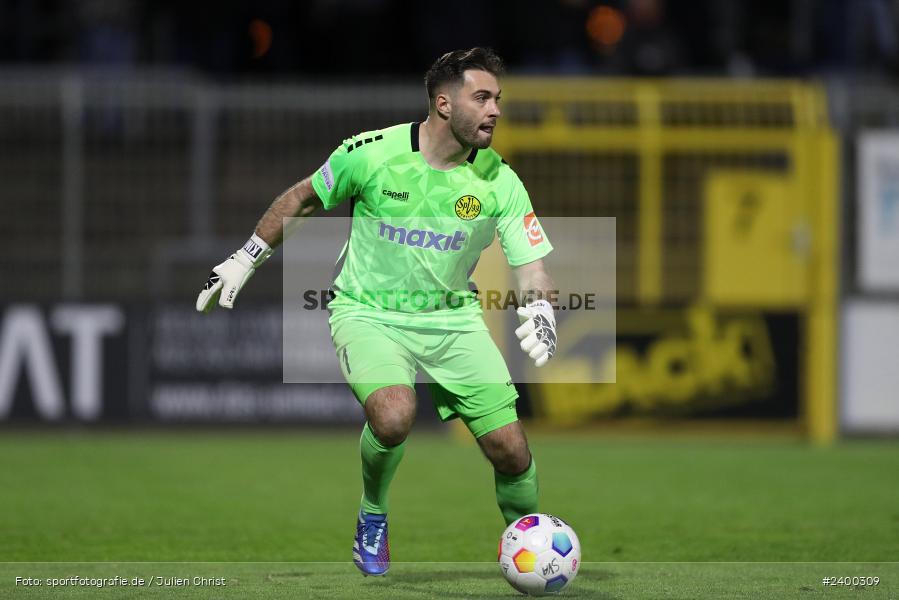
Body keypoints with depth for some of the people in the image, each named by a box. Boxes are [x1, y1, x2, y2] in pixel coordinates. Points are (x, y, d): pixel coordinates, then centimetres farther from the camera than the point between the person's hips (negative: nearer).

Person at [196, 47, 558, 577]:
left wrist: (539, 313, -30)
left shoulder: (499, 182, -8)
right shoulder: (372, 154, -14)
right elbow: (304, 199, 4)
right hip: (369, 314, -3)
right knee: (394, 415, -32)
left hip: (452, 319, 3)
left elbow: (531, 264, -7)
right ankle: (373, 521, -2)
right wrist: (244, 260, 9)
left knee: (510, 449, -8)